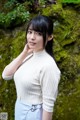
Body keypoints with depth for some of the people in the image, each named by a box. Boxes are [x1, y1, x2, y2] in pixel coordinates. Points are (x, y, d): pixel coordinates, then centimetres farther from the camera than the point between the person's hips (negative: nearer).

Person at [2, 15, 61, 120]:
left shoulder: (48, 65, -25)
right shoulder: (29, 56, -2)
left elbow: (48, 104, -22)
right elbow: (6, 75, -3)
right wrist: (24, 54, -10)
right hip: (19, 108, 7)